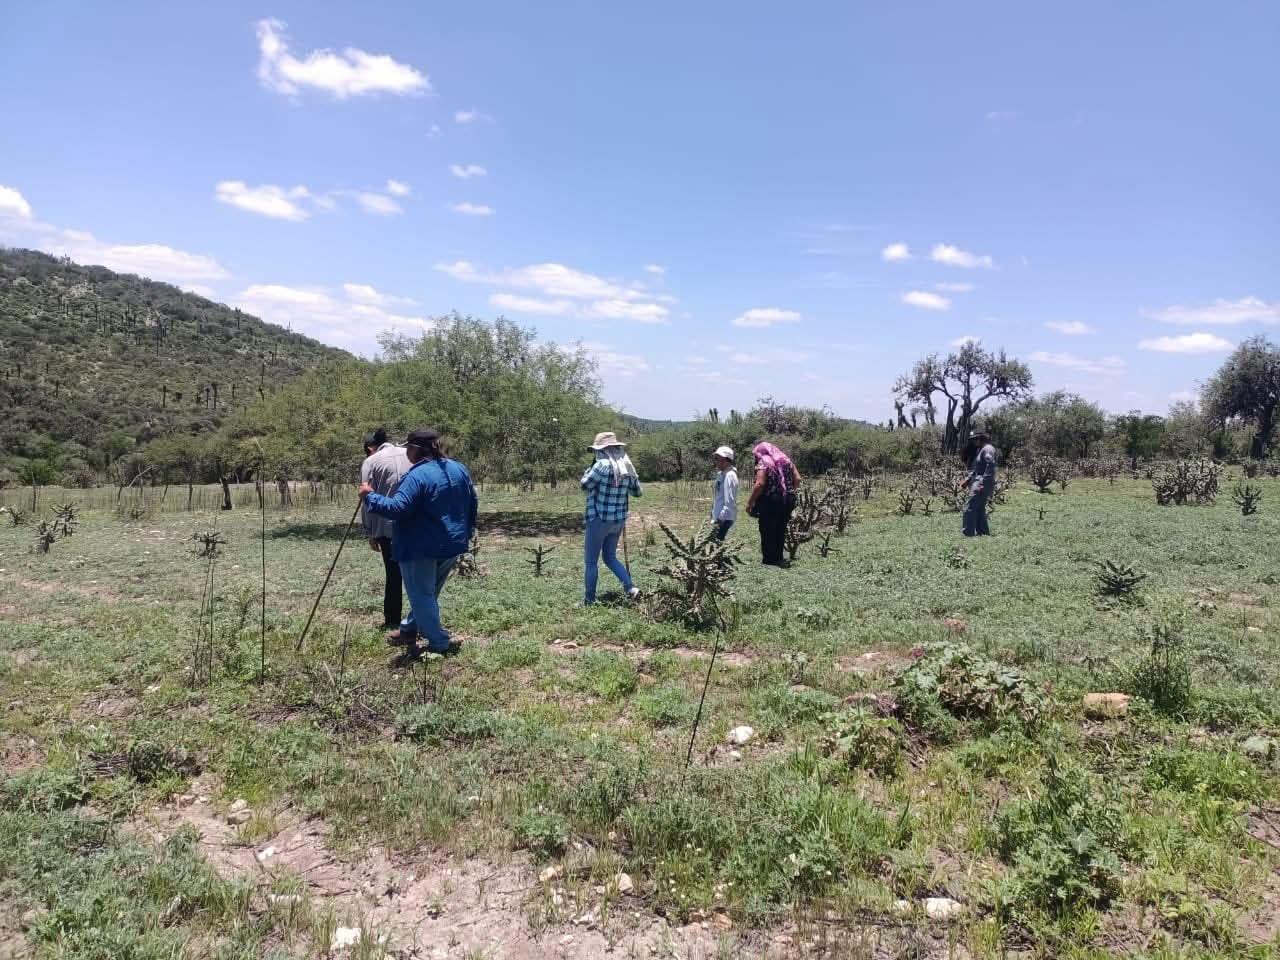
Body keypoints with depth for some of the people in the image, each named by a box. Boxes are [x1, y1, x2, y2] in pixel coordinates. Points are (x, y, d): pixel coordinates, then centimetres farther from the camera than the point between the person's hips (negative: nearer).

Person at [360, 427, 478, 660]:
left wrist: (370, 496, -14)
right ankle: (409, 630, 38)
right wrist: (465, 534, 23)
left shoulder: (417, 476, -21)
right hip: (453, 546, 8)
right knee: (428, 593, 22)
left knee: (422, 596, 5)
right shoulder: (459, 470, 5)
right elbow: (473, 506, 12)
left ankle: (438, 644, 9)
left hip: (421, 549, -8)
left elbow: (397, 508, -27)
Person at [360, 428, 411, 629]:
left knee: (393, 573, 8)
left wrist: (370, 533, 5)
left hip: (388, 526, -2)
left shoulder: (371, 462, 2)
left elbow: (368, 500, -1)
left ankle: (392, 620, 14)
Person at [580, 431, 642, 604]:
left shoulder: (602, 465, -19)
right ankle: (630, 587, 7)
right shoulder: (628, 468, 3)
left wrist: (590, 468, 5)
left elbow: (585, 484, -9)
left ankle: (589, 600, 11)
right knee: (610, 557, 21)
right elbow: (638, 492, 13)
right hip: (619, 520, 7)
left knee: (591, 561, 6)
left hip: (599, 519, -7)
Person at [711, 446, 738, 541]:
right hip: (719, 517, 10)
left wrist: (721, 518, -22)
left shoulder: (730, 476, -15)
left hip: (725, 518, -10)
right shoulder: (720, 474, 14)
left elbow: (729, 502, -20)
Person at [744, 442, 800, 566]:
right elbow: (797, 479, 8)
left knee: (767, 531, 3)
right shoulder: (786, 460, 11)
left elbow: (760, 484, -20)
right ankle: (778, 558, 23)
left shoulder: (763, 463, -8)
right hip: (787, 501, 7)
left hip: (769, 501, -6)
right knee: (780, 530, 16)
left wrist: (750, 502, -14)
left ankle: (770, 561, 5)